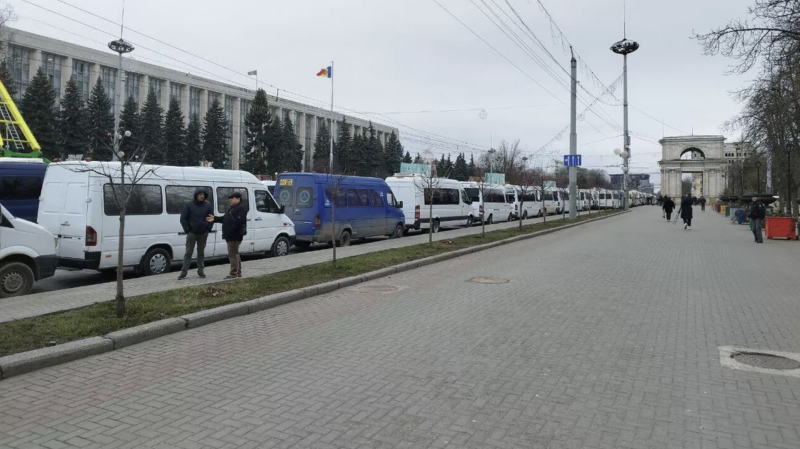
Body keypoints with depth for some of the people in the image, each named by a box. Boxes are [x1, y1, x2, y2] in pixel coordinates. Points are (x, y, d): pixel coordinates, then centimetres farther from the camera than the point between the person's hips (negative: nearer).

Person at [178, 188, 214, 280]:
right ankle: (184, 272, 2)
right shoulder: (188, 205, -5)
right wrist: (187, 230, -8)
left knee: (201, 253, 11)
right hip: (192, 233, -2)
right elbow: (183, 218, -3)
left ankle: (200, 271, 19)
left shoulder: (208, 205, 1)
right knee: (188, 253, -1)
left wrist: (208, 228, -1)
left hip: (203, 234, 2)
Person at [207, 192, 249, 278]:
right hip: (230, 236, 11)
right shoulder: (232, 208, 22)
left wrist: (232, 229, -29)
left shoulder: (241, 208, -12)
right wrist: (215, 219, 11)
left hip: (235, 236, -11)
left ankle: (233, 274, -6)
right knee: (235, 254, 16)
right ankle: (238, 272, 24)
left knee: (233, 254, -9)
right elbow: (224, 218, 23)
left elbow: (239, 221, -24)